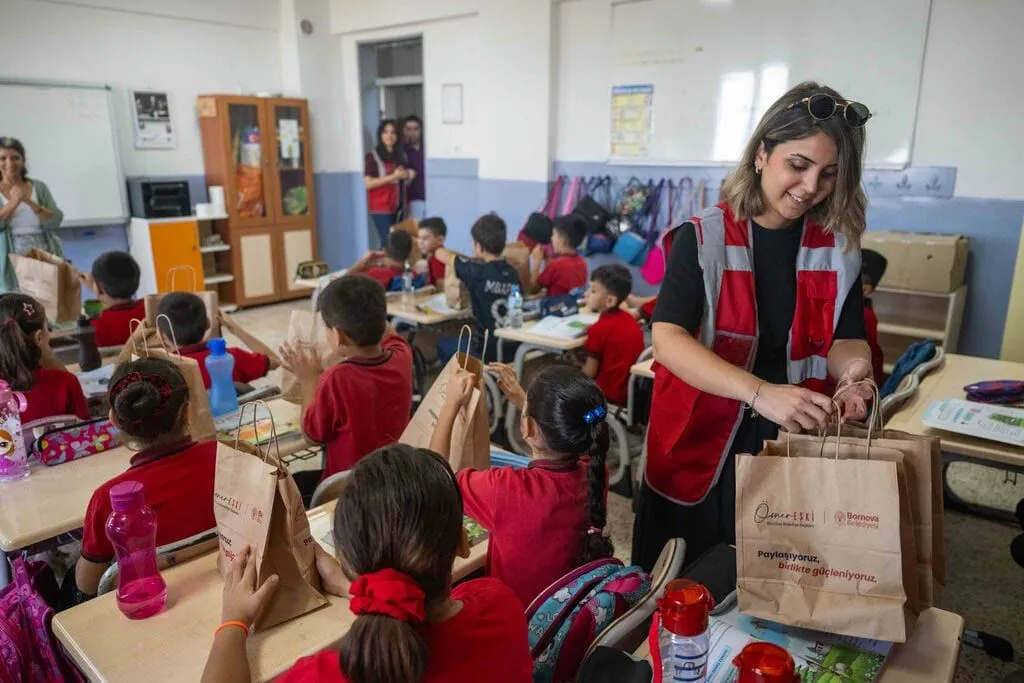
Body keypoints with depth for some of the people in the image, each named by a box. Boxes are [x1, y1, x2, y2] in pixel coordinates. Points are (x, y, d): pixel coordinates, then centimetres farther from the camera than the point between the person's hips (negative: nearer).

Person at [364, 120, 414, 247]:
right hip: (381, 208, -5)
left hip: (397, 207, 5)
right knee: (388, 242, -11)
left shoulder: (400, 155, 13)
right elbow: (368, 183, -13)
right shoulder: (373, 156, -4)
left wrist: (408, 176, 2)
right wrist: (393, 176, -16)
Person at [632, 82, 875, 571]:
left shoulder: (838, 248, 0)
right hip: (700, 447, -2)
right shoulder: (702, 238, -12)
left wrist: (853, 368, -22)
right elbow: (668, 341, -22)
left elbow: (844, 339, 3)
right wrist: (760, 393, -36)